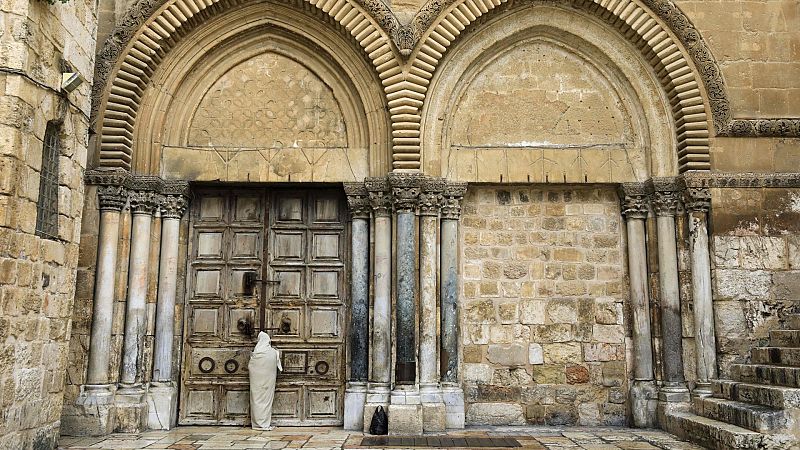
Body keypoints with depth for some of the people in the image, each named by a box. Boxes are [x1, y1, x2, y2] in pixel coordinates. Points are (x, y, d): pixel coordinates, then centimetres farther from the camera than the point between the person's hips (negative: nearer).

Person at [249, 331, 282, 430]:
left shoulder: (255, 353, -9)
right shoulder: (273, 352, -6)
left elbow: (249, 366, 1)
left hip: (256, 381, 0)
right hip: (268, 380, 1)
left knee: (257, 400, 6)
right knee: (267, 399, 6)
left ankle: (257, 423, 9)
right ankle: (266, 424, 5)